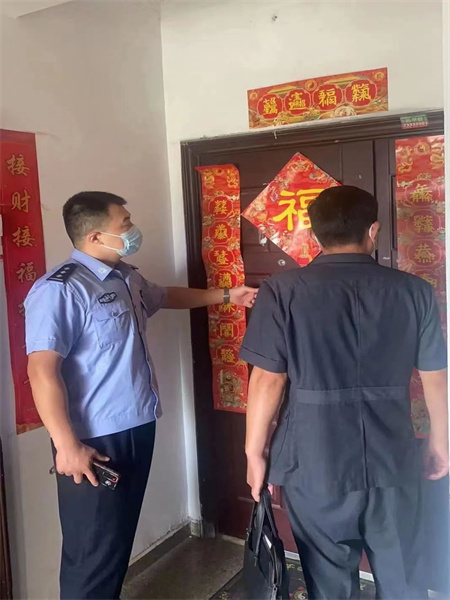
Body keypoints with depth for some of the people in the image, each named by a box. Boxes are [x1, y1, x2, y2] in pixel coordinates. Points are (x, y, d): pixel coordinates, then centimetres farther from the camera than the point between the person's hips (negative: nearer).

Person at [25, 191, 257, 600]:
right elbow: (42, 371, -22)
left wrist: (225, 296, 34)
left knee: (120, 537, 21)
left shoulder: (127, 279, 10)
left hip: (137, 428, 9)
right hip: (94, 440, -9)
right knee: (93, 551, 2)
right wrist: (67, 445, -24)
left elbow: (166, 296, 31)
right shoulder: (60, 289, -19)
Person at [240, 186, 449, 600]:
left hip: (314, 462, -1)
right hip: (393, 459, 2)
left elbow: (268, 380, -11)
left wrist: (255, 452, 1)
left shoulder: (282, 291, -10)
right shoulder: (414, 290, -3)